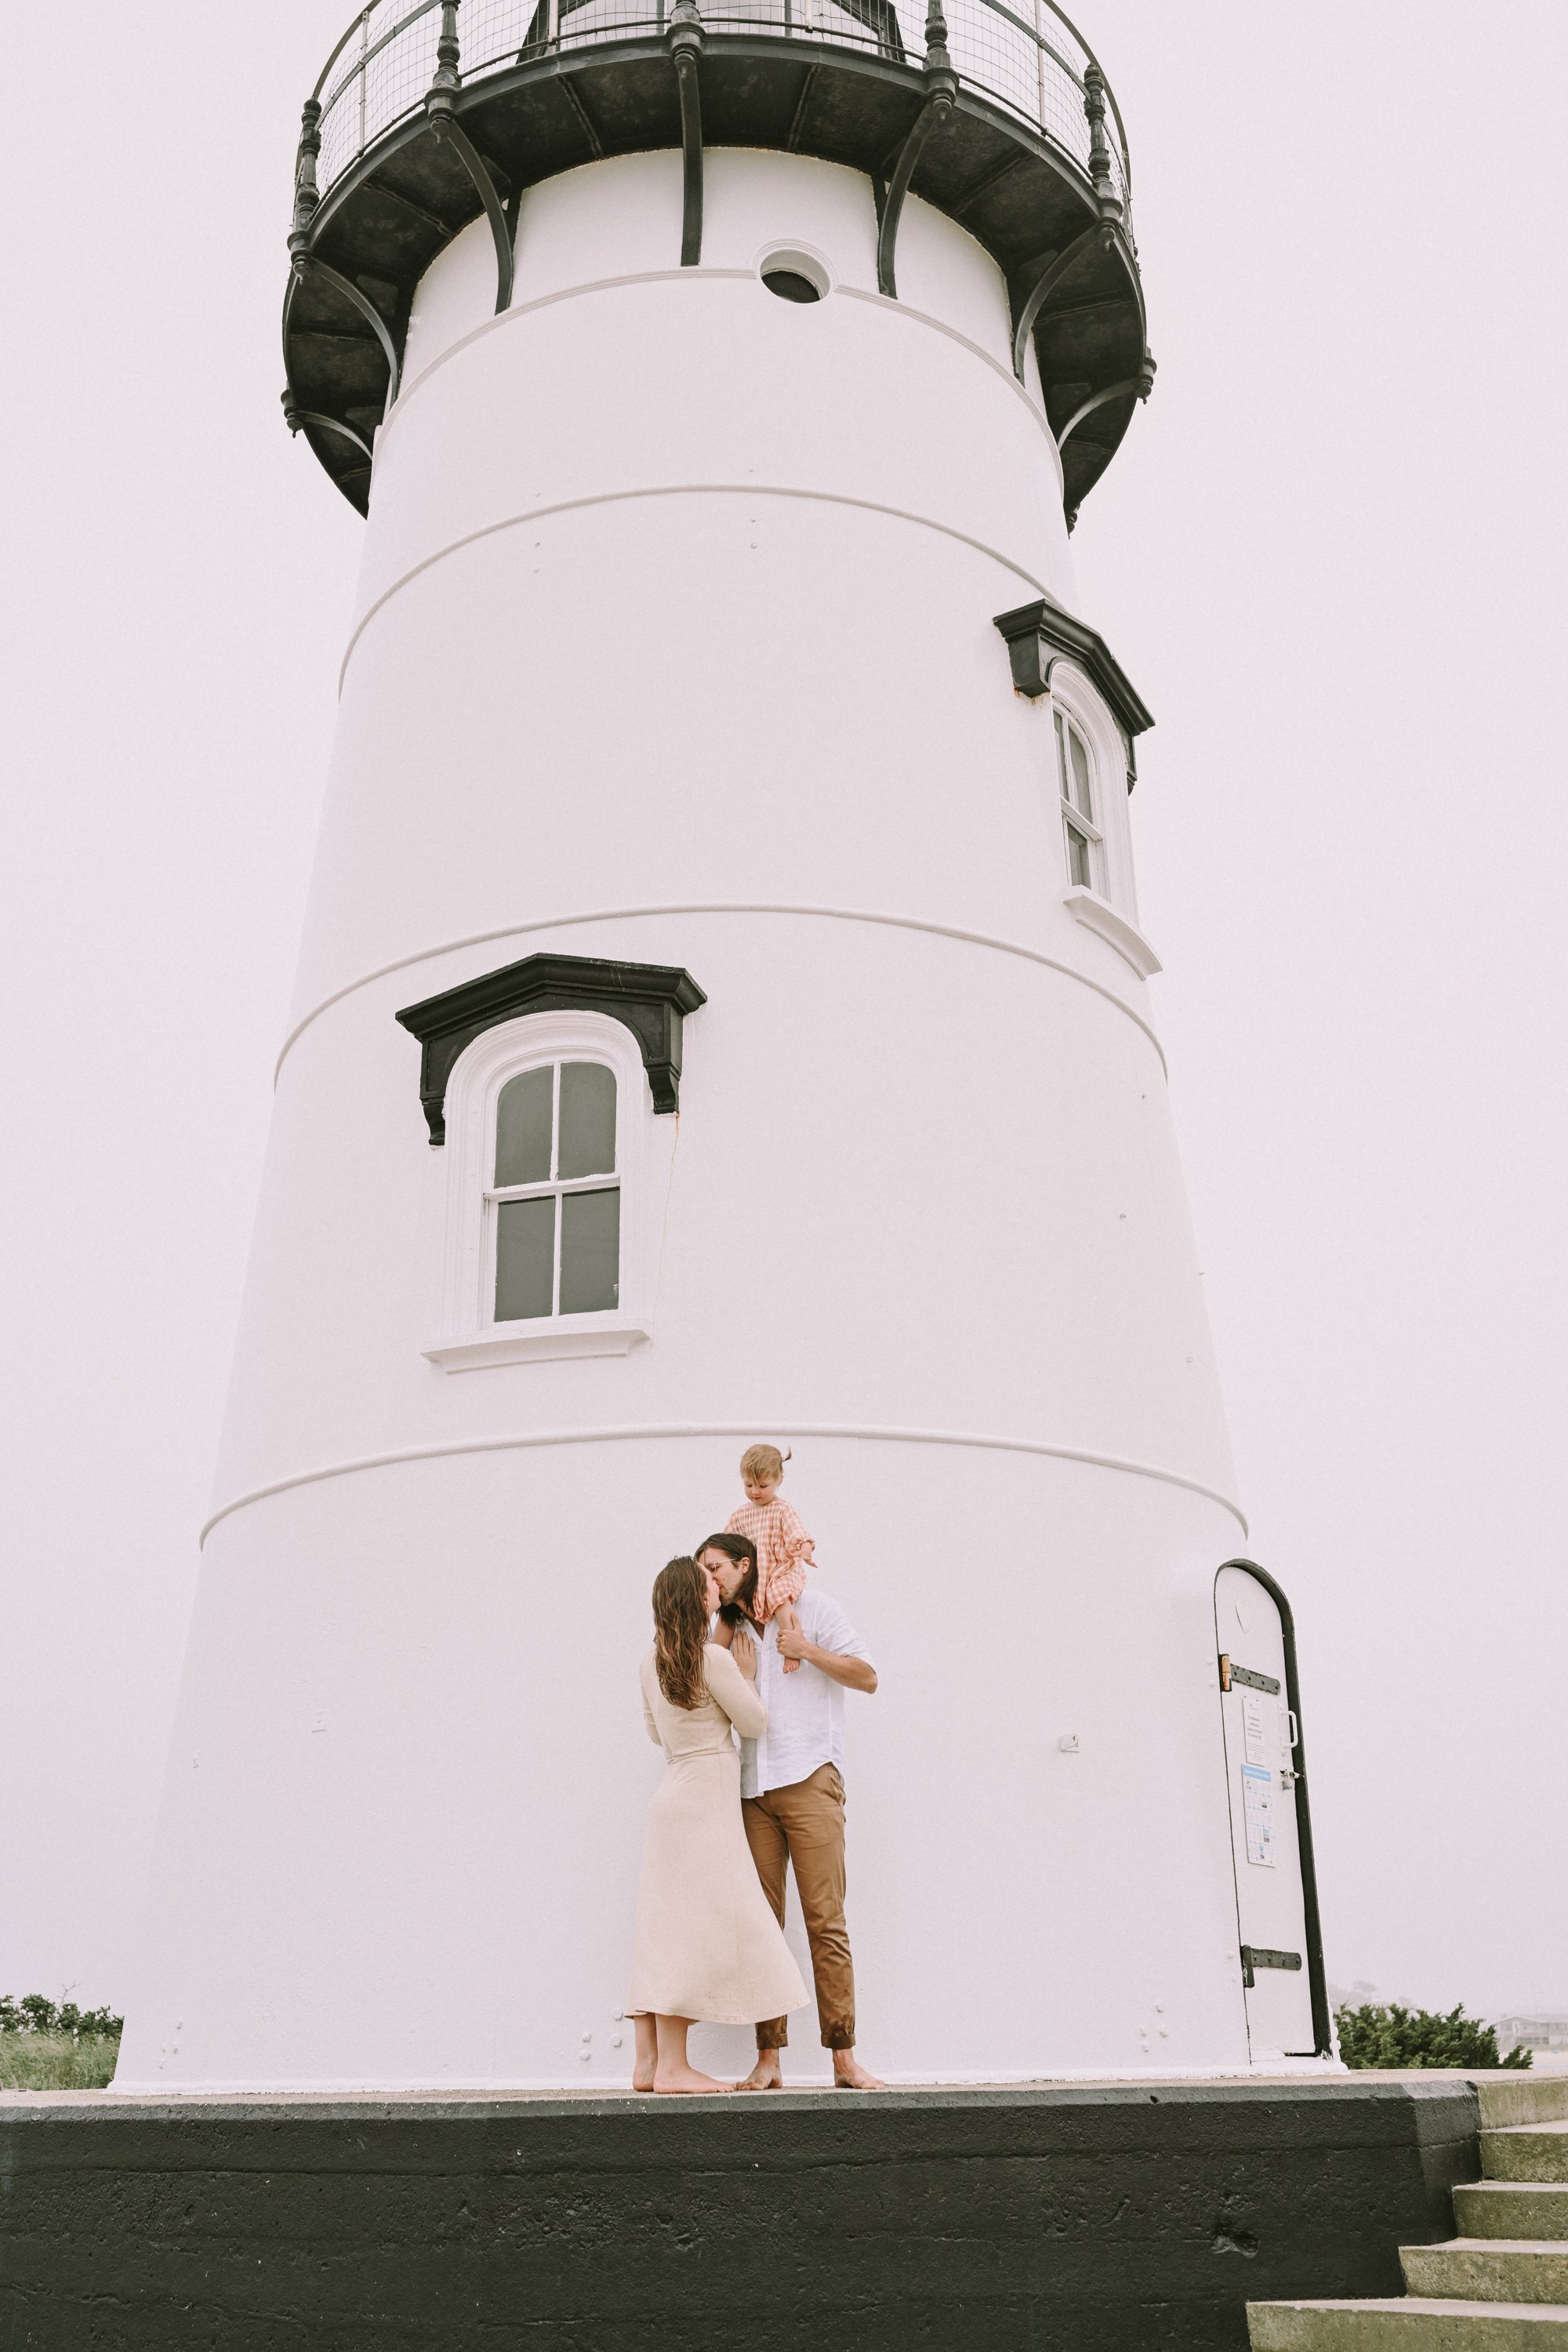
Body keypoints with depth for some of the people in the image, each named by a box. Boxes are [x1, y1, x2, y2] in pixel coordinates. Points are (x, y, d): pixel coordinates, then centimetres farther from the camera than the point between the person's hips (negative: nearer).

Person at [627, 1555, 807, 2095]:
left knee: (665, 1932, 9)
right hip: (705, 1800, -8)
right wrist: (747, 1676, 12)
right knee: (691, 1928, -6)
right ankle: (673, 2066, -5)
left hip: (674, 1797, 8)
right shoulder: (713, 1658, -15)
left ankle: (648, 2063, 10)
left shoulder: (654, 1661, 8)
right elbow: (754, 1723, -5)